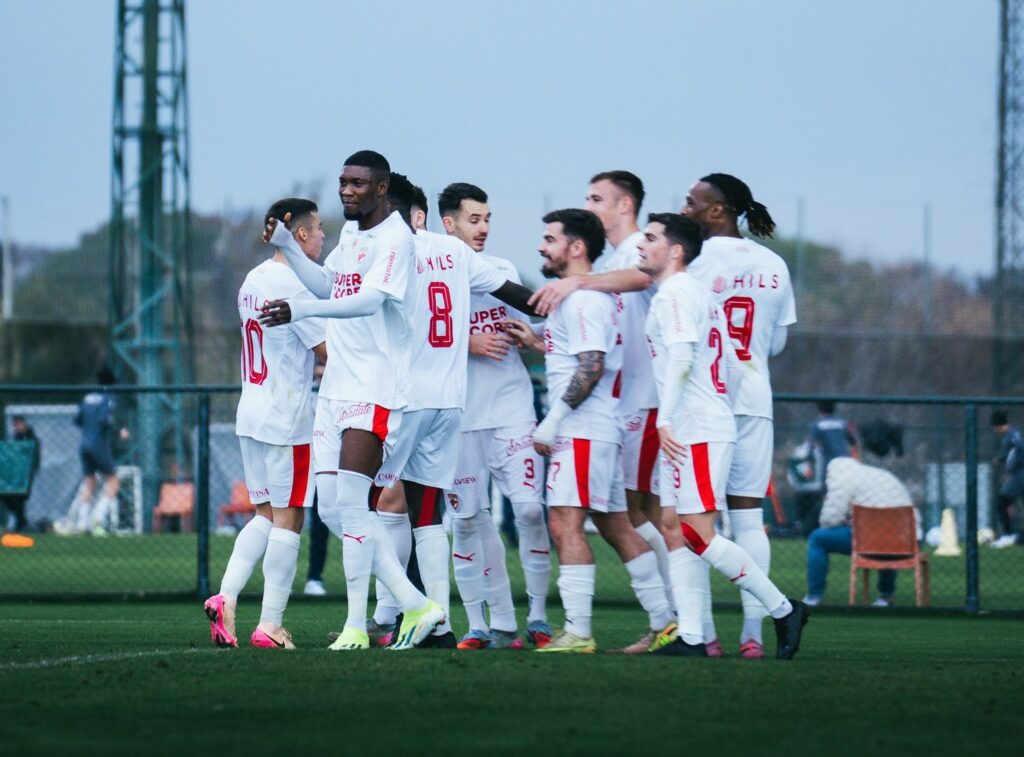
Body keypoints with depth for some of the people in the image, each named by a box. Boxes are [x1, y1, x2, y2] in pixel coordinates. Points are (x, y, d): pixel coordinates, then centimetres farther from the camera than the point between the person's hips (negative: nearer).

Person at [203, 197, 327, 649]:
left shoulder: (253, 281, 12)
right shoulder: (294, 285, -15)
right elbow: (329, 350, -14)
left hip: (251, 413, 8)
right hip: (287, 420, -8)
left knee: (265, 514, 14)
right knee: (288, 519, -2)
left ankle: (225, 597, -2)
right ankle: (270, 625, -2)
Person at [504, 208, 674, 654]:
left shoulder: (582, 299, -13)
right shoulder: (591, 297, 19)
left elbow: (590, 367, -22)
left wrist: (552, 421, -20)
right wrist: (536, 342, 18)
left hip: (581, 432, -11)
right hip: (600, 431, 11)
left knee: (566, 525, -12)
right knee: (616, 528, 12)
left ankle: (577, 632, -16)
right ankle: (664, 623, 14)